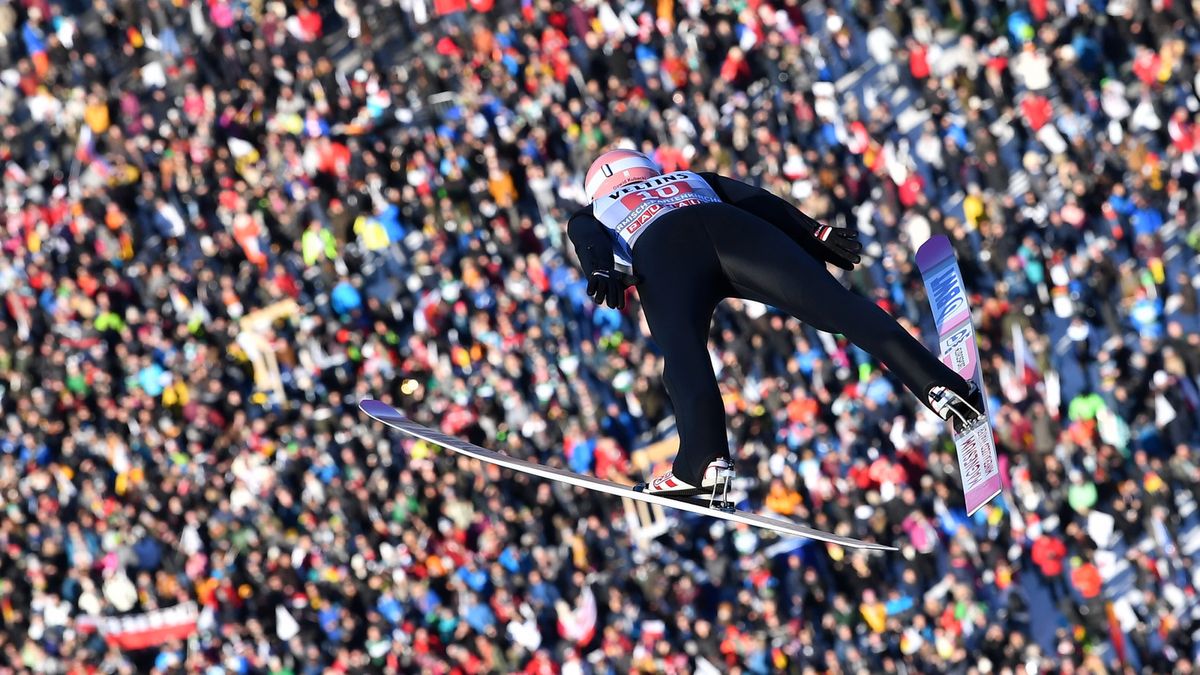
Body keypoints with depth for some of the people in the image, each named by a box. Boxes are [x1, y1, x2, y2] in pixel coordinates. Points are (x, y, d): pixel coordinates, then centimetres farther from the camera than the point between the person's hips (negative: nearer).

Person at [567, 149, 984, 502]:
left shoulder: (589, 216, 37)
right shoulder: (691, 180, 45)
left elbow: (588, 243, 15)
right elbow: (758, 200, 29)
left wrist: (599, 272, -5)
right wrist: (814, 233, 18)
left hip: (662, 252, -2)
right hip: (734, 229, 2)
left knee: (683, 352, -21)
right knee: (836, 303, -11)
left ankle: (705, 461, -44)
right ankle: (938, 384, -27)